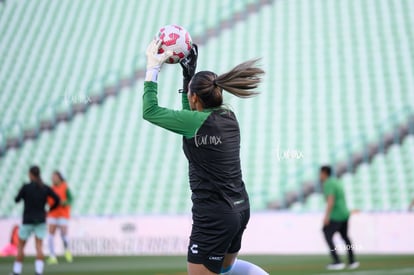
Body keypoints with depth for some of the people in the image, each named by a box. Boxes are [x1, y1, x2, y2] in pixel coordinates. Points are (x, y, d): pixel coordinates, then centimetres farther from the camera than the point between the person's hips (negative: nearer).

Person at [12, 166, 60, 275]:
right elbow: (57, 200, -4)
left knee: (20, 246, 11)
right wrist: (49, 210, 12)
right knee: (39, 246, -1)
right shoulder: (46, 188, 0)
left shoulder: (26, 187, -11)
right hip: (41, 221, 3)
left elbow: (17, 200, 2)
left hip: (27, 221, -3)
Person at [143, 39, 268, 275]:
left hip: (214, 216, -9)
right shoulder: (228, 118, 5)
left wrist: (152, 68, 1)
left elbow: (150, 111, -6)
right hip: (240, 209, 9)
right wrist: (189, 74, 22)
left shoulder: (197, 122, -16)